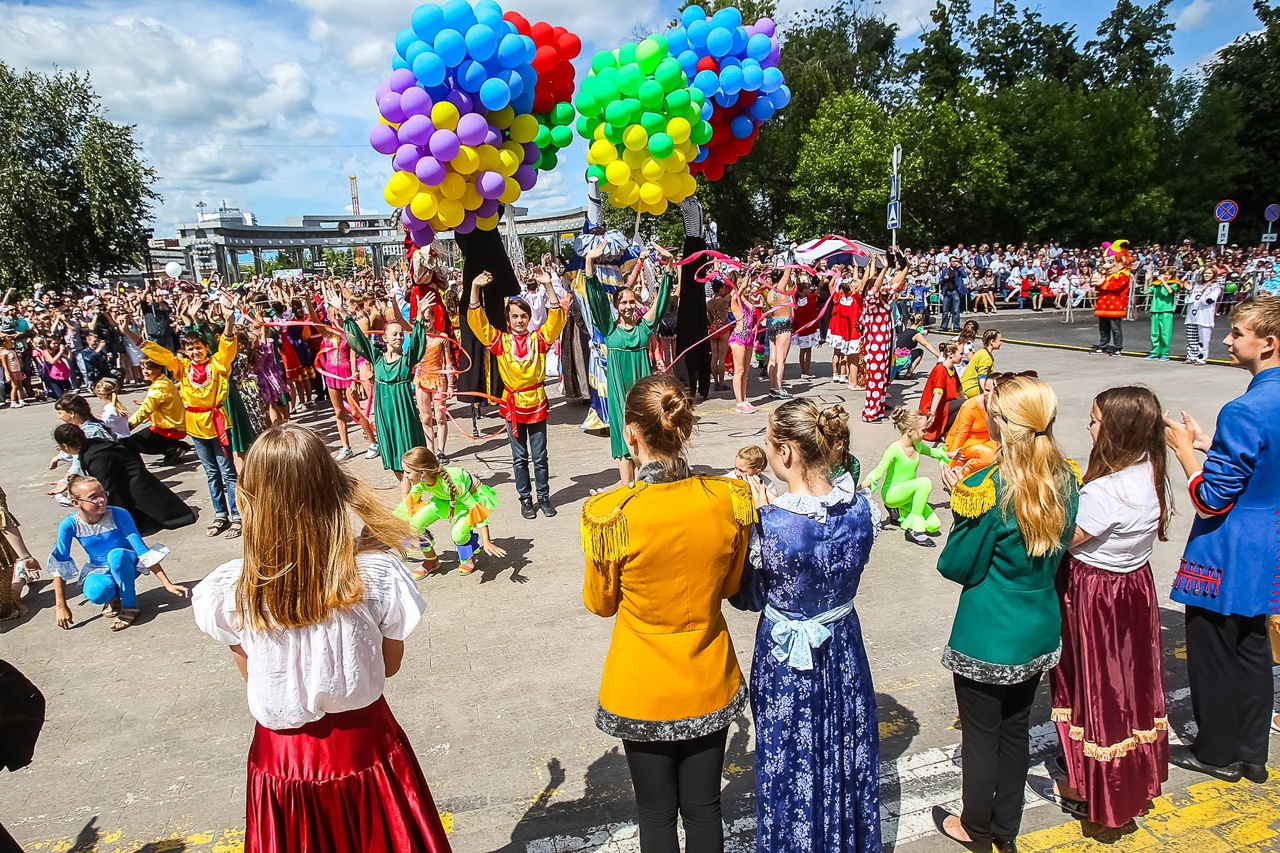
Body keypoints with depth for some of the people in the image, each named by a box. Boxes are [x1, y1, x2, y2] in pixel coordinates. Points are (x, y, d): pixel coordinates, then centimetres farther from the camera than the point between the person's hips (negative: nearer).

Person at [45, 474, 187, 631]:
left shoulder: (119, 515, -24)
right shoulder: (69, 525, -20)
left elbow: (142, 549, -23)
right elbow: (60, 565, -13)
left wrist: (168, 584, -26)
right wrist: (61, 606, -15)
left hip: (125, 565, -1)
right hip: (98, 570, 1)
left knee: (116, 554, -37)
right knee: (96, 593, -35)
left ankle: (130, 607, -17)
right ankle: (113, 596, 4)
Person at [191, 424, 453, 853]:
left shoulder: (228, 593, -19)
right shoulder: (376, 574, -23)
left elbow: (252, 676, -2)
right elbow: (390, 665, -5)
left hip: (282, 754, 1)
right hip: (364, 745, -1)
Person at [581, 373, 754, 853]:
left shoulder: (610, 514, -25)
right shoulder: (731, 499, -16)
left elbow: (600, 603, -7)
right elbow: (730, 585, 0)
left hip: (642, 691, -2)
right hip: (710, 685, 3)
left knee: (657, 813, 19)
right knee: (703, 808, 21)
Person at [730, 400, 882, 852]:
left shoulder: (770, 526, -30)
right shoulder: (862, 508, -14)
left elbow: (747, 598, -14)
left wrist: (753, 521, -12)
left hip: (787, 659, -5)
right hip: (844, 650, 5)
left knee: (793, 769, 18)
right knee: (846, 759, 26)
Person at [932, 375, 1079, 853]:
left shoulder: (987, 485, -25)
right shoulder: (1065, 481, -5)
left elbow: (959, 566, -16)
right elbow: (1058, 549, 9)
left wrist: (961, 504, -5)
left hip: (986, 638, -6)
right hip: (1039, 632, 6)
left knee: (981, 736, 13)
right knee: (1016, 729, 22)